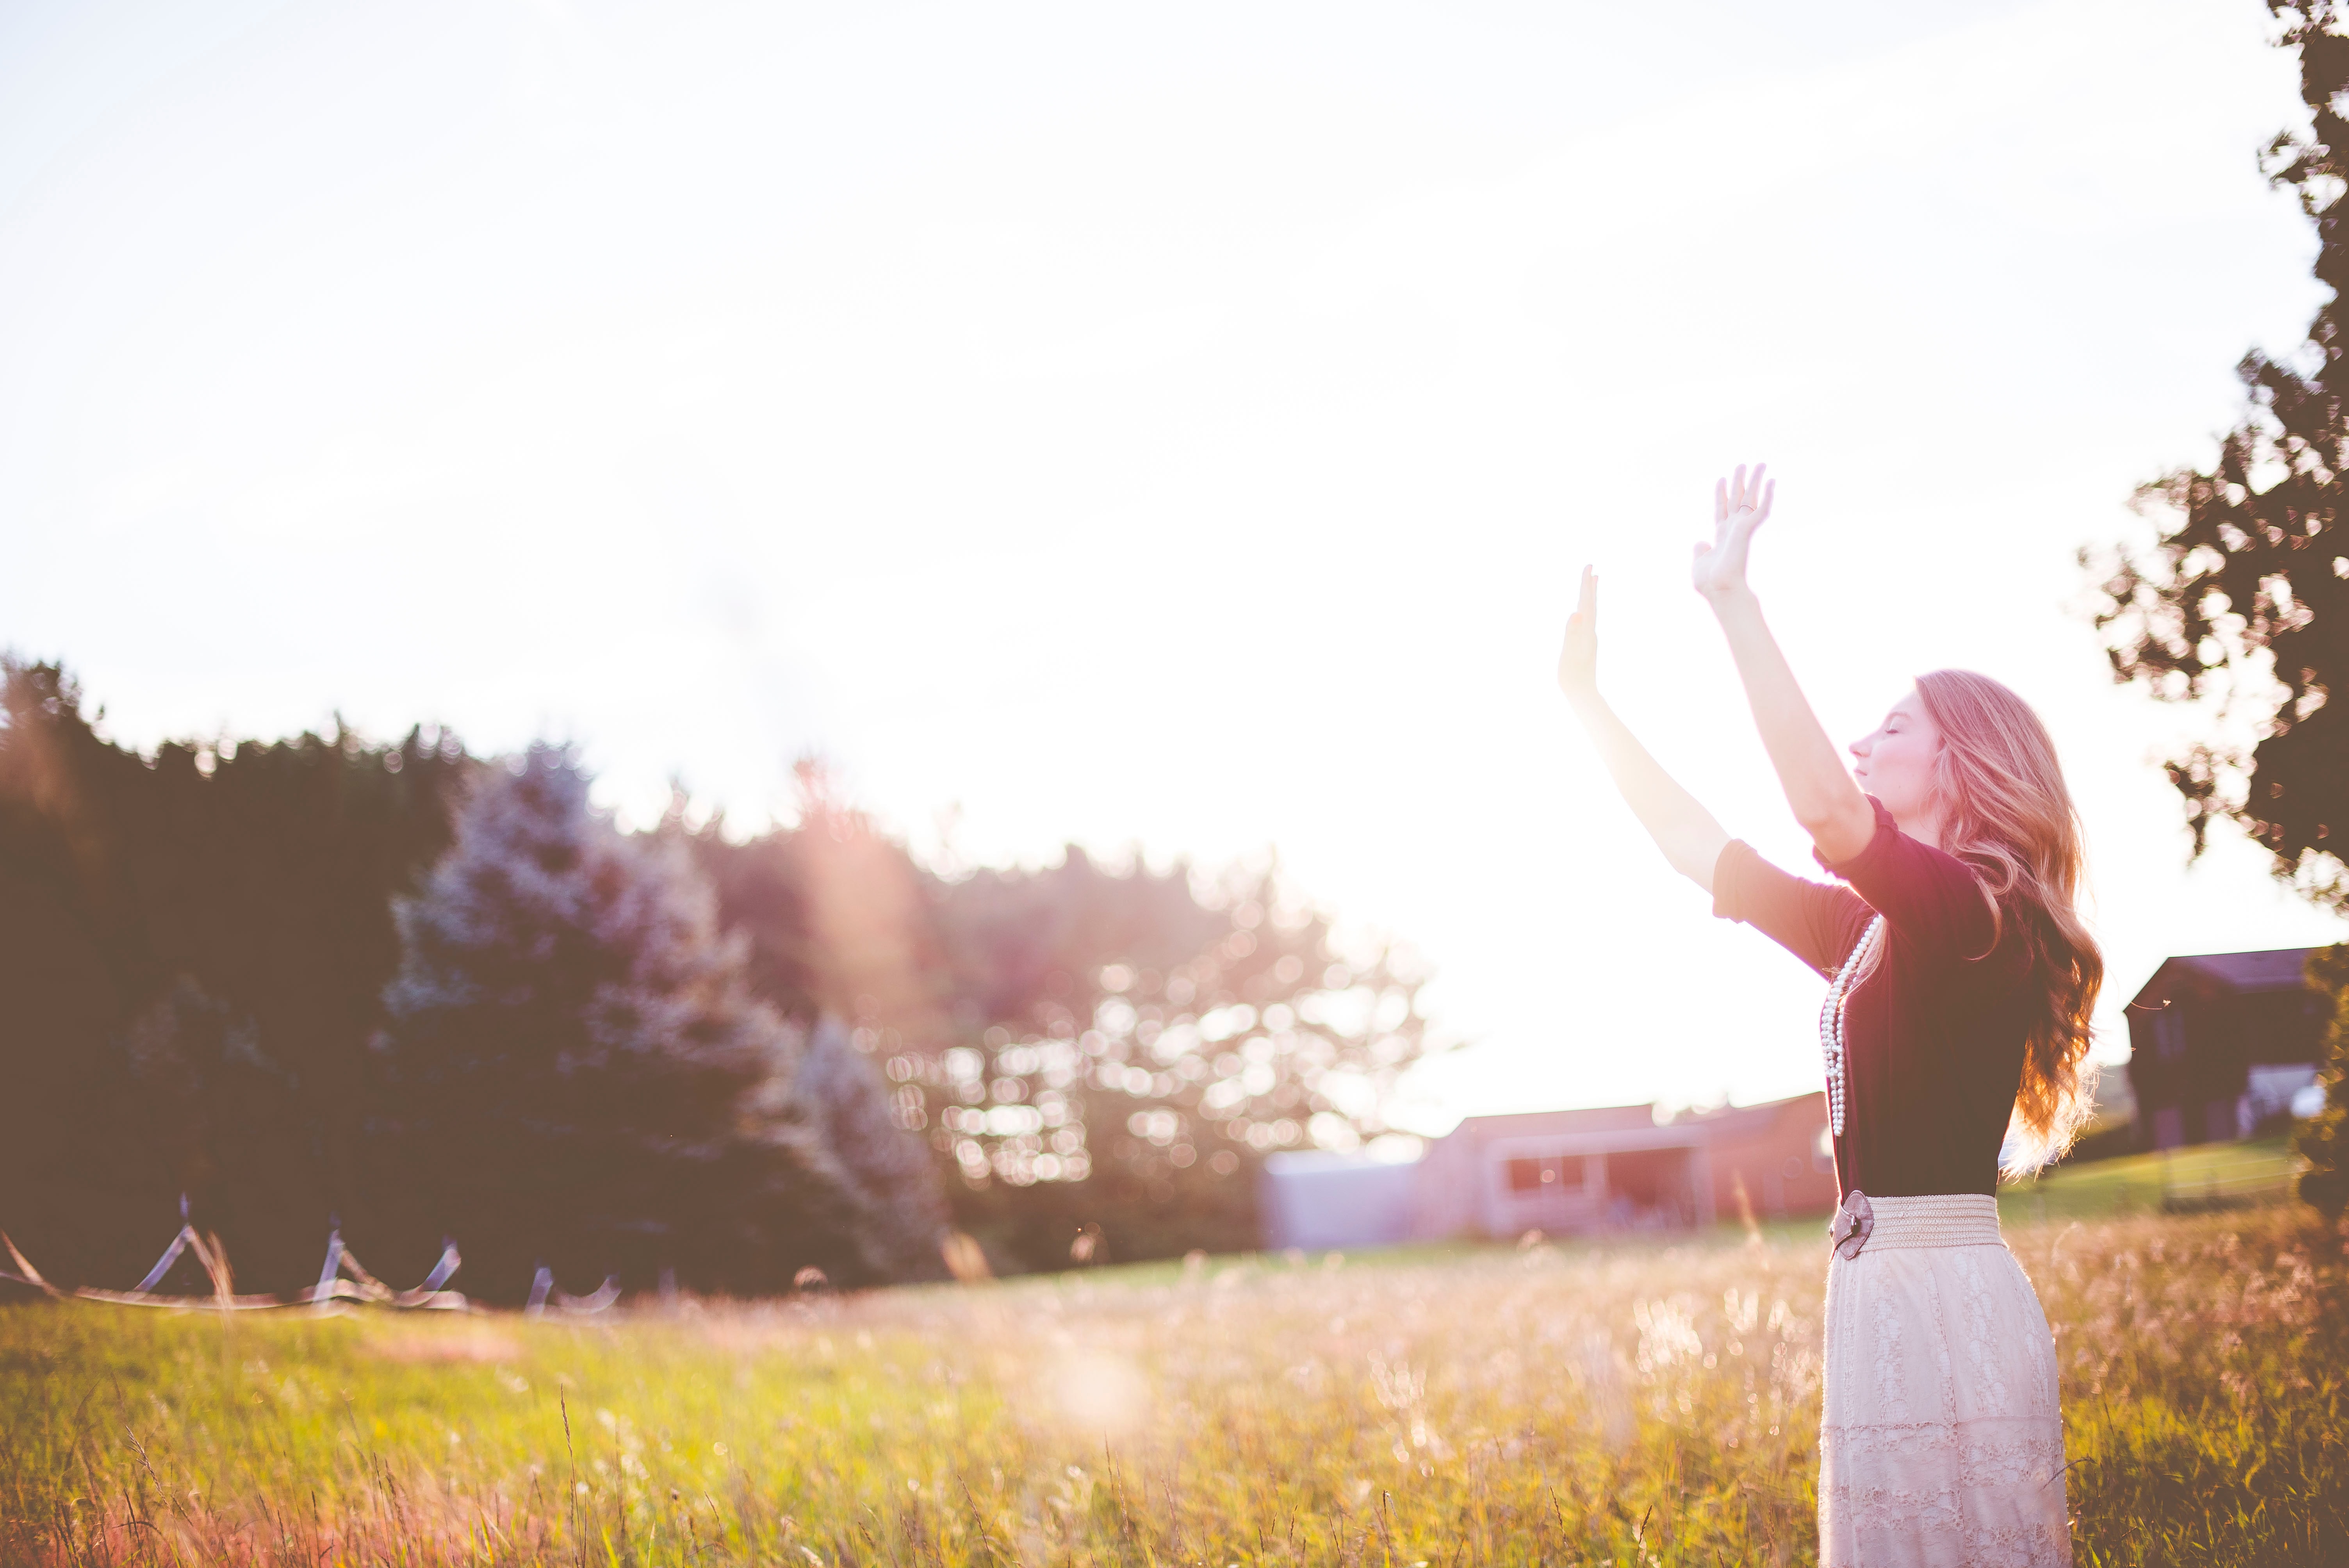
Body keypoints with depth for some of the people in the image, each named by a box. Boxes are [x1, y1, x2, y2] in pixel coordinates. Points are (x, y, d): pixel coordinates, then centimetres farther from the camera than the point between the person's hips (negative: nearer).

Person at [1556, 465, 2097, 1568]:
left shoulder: (1973, 908, -11)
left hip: (1945, 1299, -9)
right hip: (1883, 1289, 9)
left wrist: (1734, 603, -27)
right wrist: (1588, 701, 22)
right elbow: (1699, 849, 21)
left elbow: (1826, 807, -28)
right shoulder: (1872, 929, 16)